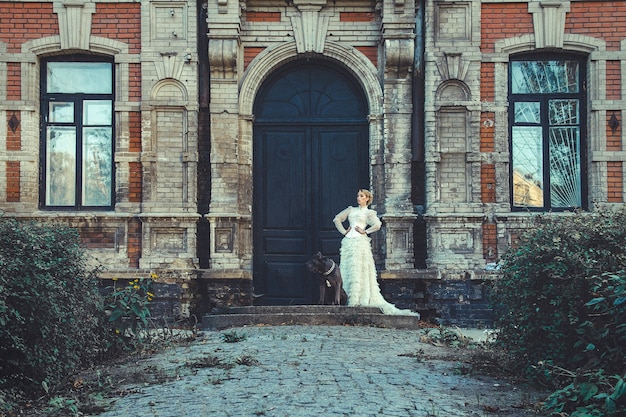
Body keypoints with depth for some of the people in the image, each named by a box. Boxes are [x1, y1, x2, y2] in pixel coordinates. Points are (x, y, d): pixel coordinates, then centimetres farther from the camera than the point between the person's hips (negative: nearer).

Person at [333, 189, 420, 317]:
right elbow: (337, 219, 21)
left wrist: (365, 231, -6)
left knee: (358, 271, -10)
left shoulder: (369, 212, 6)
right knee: (346, 271, 0)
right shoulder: (351, 209, 21)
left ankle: (356, 300, -12)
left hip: (360, 242, -5)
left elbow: (377, 225, -12)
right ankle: (346, 298, 1)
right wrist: (343, 231, 9)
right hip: (347, 242, 5)